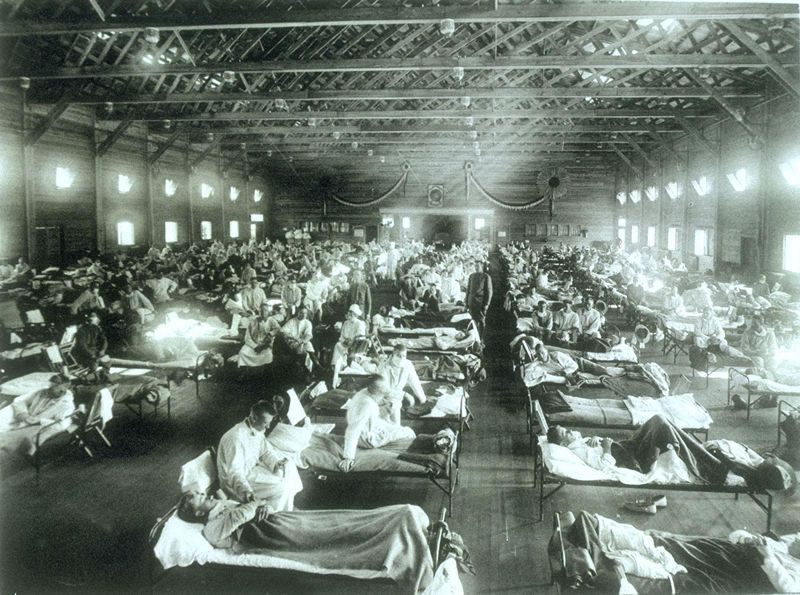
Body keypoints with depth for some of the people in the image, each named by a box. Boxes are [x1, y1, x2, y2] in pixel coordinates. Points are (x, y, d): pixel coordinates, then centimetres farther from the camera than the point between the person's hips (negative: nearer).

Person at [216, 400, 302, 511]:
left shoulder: (257, 430, -5)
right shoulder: (236, 437, -33)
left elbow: (266, 452, 7)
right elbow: (234, 472, -39)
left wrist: (277, 463, -14)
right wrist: (245, 491, -56)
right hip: (234, 483, -9)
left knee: (289, 467, 6)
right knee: (281, 488, -20)